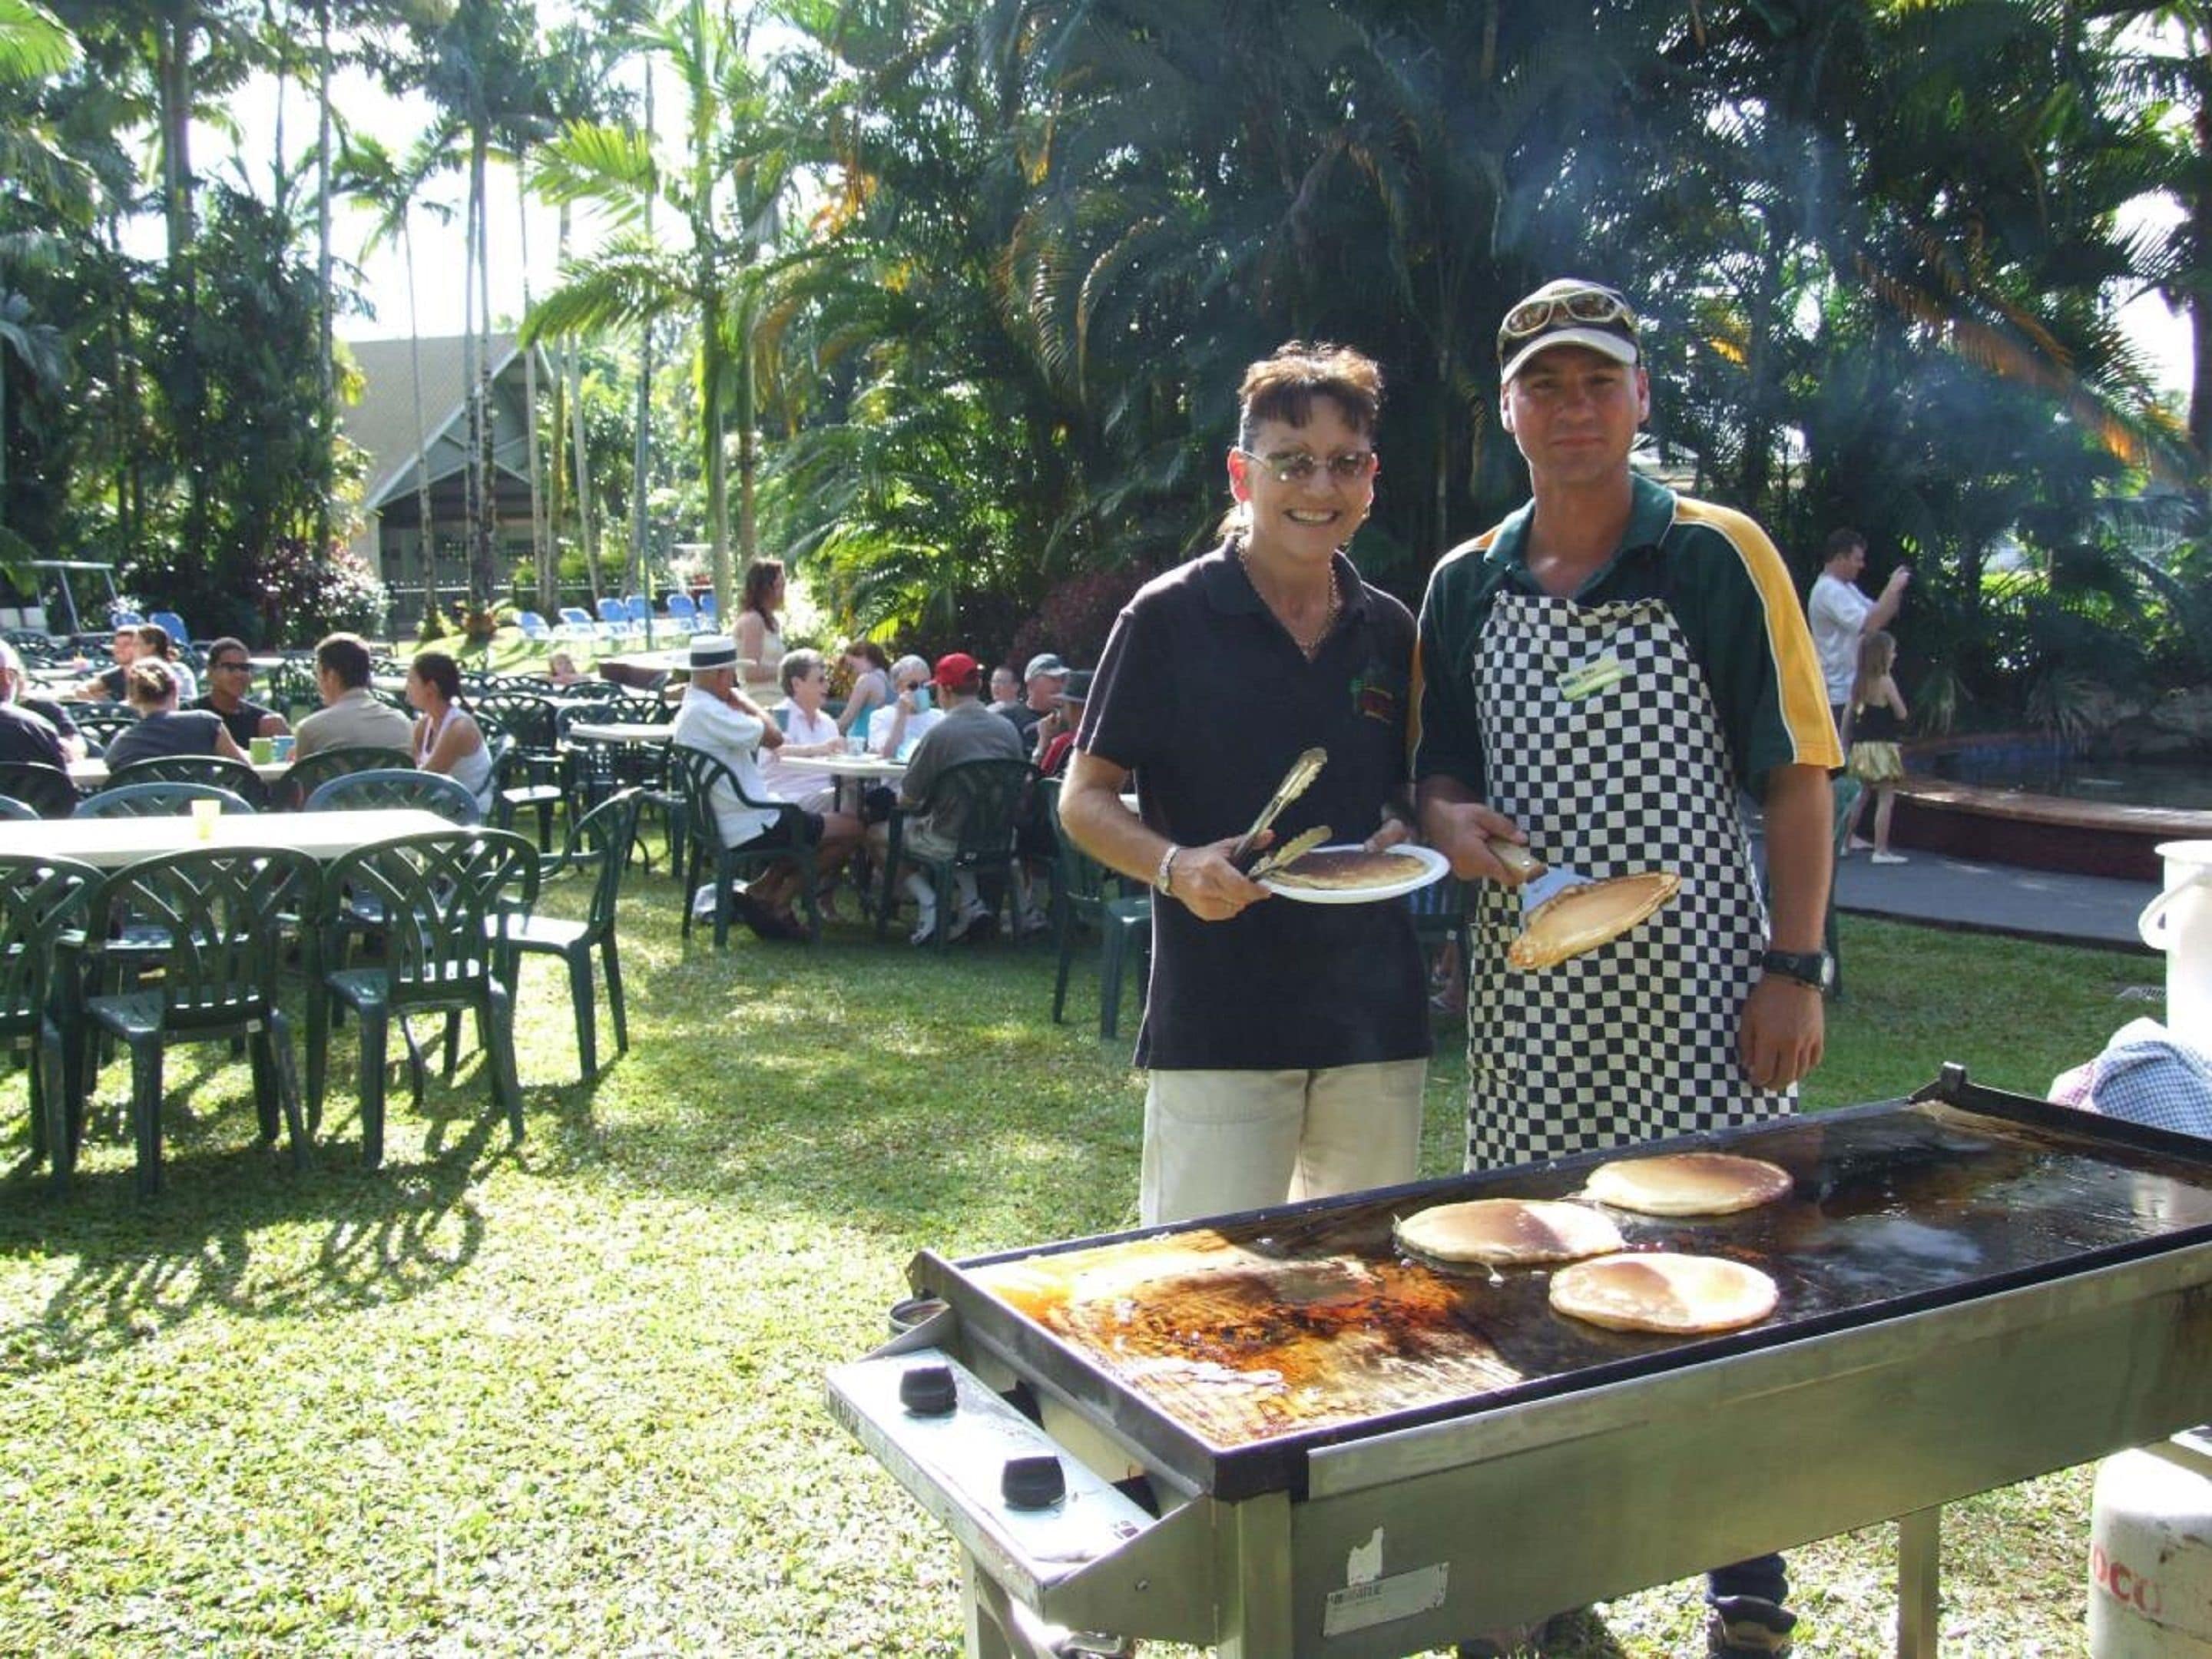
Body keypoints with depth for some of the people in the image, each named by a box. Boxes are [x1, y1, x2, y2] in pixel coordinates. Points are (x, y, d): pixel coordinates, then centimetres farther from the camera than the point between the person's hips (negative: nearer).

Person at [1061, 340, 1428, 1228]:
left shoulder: (1388, 629, 8)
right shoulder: (1171, 616, -5)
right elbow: (1085, 798, -2)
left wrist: (1407, 833, -3)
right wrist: (1175, 865, -21)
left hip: (1374, 1012, 5)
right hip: (1216, 1013, -4)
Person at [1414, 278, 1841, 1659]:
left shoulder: (1719, 556, -3)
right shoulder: (1465, 584, 8)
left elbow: (1798, 771, -4)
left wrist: (1796, 967, -11)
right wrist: (1447, 816, -7)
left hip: (1699, 986, -4)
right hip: (1524, 993, 4)